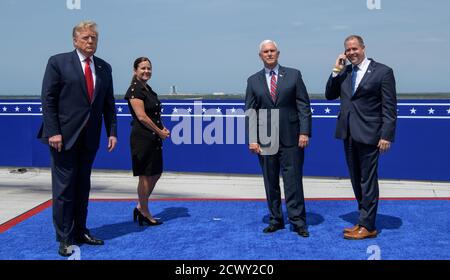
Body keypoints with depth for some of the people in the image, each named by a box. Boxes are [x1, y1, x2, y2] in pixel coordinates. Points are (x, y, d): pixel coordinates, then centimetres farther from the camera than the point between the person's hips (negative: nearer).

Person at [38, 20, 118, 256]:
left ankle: (80, 232, 23)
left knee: (83, 186, 12)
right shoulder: (58, 62, -3)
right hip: (64, 136, -5)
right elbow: (48, 99, -7)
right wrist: (53, 132, -13)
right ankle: (64, 238, 10)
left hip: (89, 138, 5)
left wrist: (112, 131, 3)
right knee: (64, 188, 1)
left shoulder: (104, 68, 10)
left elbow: (108, 103, 11)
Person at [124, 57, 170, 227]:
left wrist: (163, 129, 4)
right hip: (142, 138, -9)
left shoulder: (148, 90, 16)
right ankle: (144, 213, 13)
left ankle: (140, 207, 24)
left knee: (156, 174, 13)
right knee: (145, 176, 0)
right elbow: (141, 116, -18)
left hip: (153, 138, 9)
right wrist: (160, 132, -12)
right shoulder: (135, 90, -11)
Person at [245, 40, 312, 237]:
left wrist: (304, 132, -8)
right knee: (270, 182, 8)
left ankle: (298, 221, 7)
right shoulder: (253, 81, 9)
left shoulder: (293, 75, 5)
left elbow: (303, 106, 1)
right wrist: (251, 139, -3)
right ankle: (276, 220, 20)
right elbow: (250, 113, 6)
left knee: (293, 180, -1)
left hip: (291, 138, -2)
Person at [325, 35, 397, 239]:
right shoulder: (344, 71, 10)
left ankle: (367, 226, 8)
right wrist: (336, 71, 0)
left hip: (368, 134, -6)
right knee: (356, 180, 13)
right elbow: (330, 95, 10)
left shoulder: (382, 72, -6)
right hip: (348, 133, 6)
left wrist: (386, 135, -14)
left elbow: (390, 107, -8)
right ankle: (364, 219, 25)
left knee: (368, 180, 0)